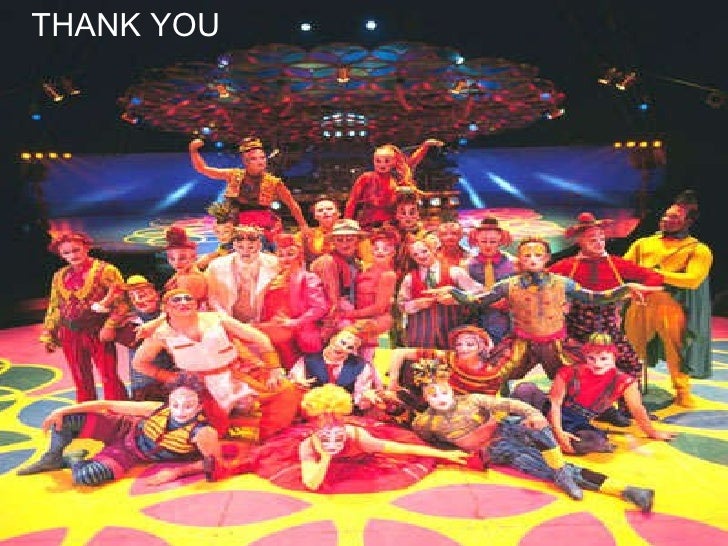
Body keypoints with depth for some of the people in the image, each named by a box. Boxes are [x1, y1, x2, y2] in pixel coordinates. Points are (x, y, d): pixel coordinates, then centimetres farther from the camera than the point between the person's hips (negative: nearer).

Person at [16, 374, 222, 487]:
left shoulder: (201, 431, -32)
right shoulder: (158, 409, -25)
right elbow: (108, 405, -16)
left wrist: (176, 472, -26)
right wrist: (63, 410, -18)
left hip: (129, 454, -1)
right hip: (123, 430, 1)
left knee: (87, 476, -29)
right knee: (65, 419, -19)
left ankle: (72, 460, 11)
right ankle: (53, 458, 14)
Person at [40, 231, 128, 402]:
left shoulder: (106, 270, -7)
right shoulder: (60, 276, 11)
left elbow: (121, 301, -11)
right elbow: (54, 307, 17)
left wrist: (110, 326, -20)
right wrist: (48, 334, 14)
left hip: (98, 333, -5)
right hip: (70, 335, 5)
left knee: (109, 378, -3)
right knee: (81, 380, 14)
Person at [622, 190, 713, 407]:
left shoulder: (698, 250, 6)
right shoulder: (643, 243, 19)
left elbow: (693, 280, -9)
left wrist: (658, 274, -17)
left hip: (672, 307, -3)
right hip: (639, 305, 3)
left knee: (676, 353, 6)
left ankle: (682, 394, 25)